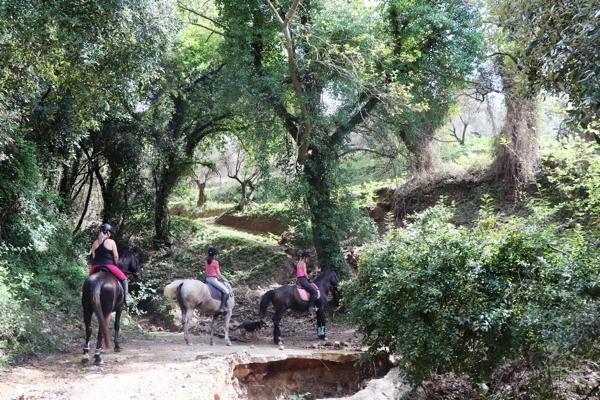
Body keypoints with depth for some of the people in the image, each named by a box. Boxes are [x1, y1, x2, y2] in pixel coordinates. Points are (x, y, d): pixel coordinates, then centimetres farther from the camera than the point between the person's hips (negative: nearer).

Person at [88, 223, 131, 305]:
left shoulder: (95, 243, 8)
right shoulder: (111, 242, -5)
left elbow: (93, 256, 10)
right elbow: (116, 256, -5)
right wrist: (115, 264, 12)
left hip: (96, 267, 4)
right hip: (109, 266, -4)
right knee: (124, 279, 9)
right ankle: (126, 297, -2)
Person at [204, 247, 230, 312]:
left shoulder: (206, 262, 8)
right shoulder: (215, 262, -12)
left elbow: (205, 271, 14)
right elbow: (218, 274, -9)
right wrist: (224, 279, 6)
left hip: (207, 279, 9)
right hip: (213, 279, -9)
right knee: (226, 291, -5)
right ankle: (222, 307, -12)